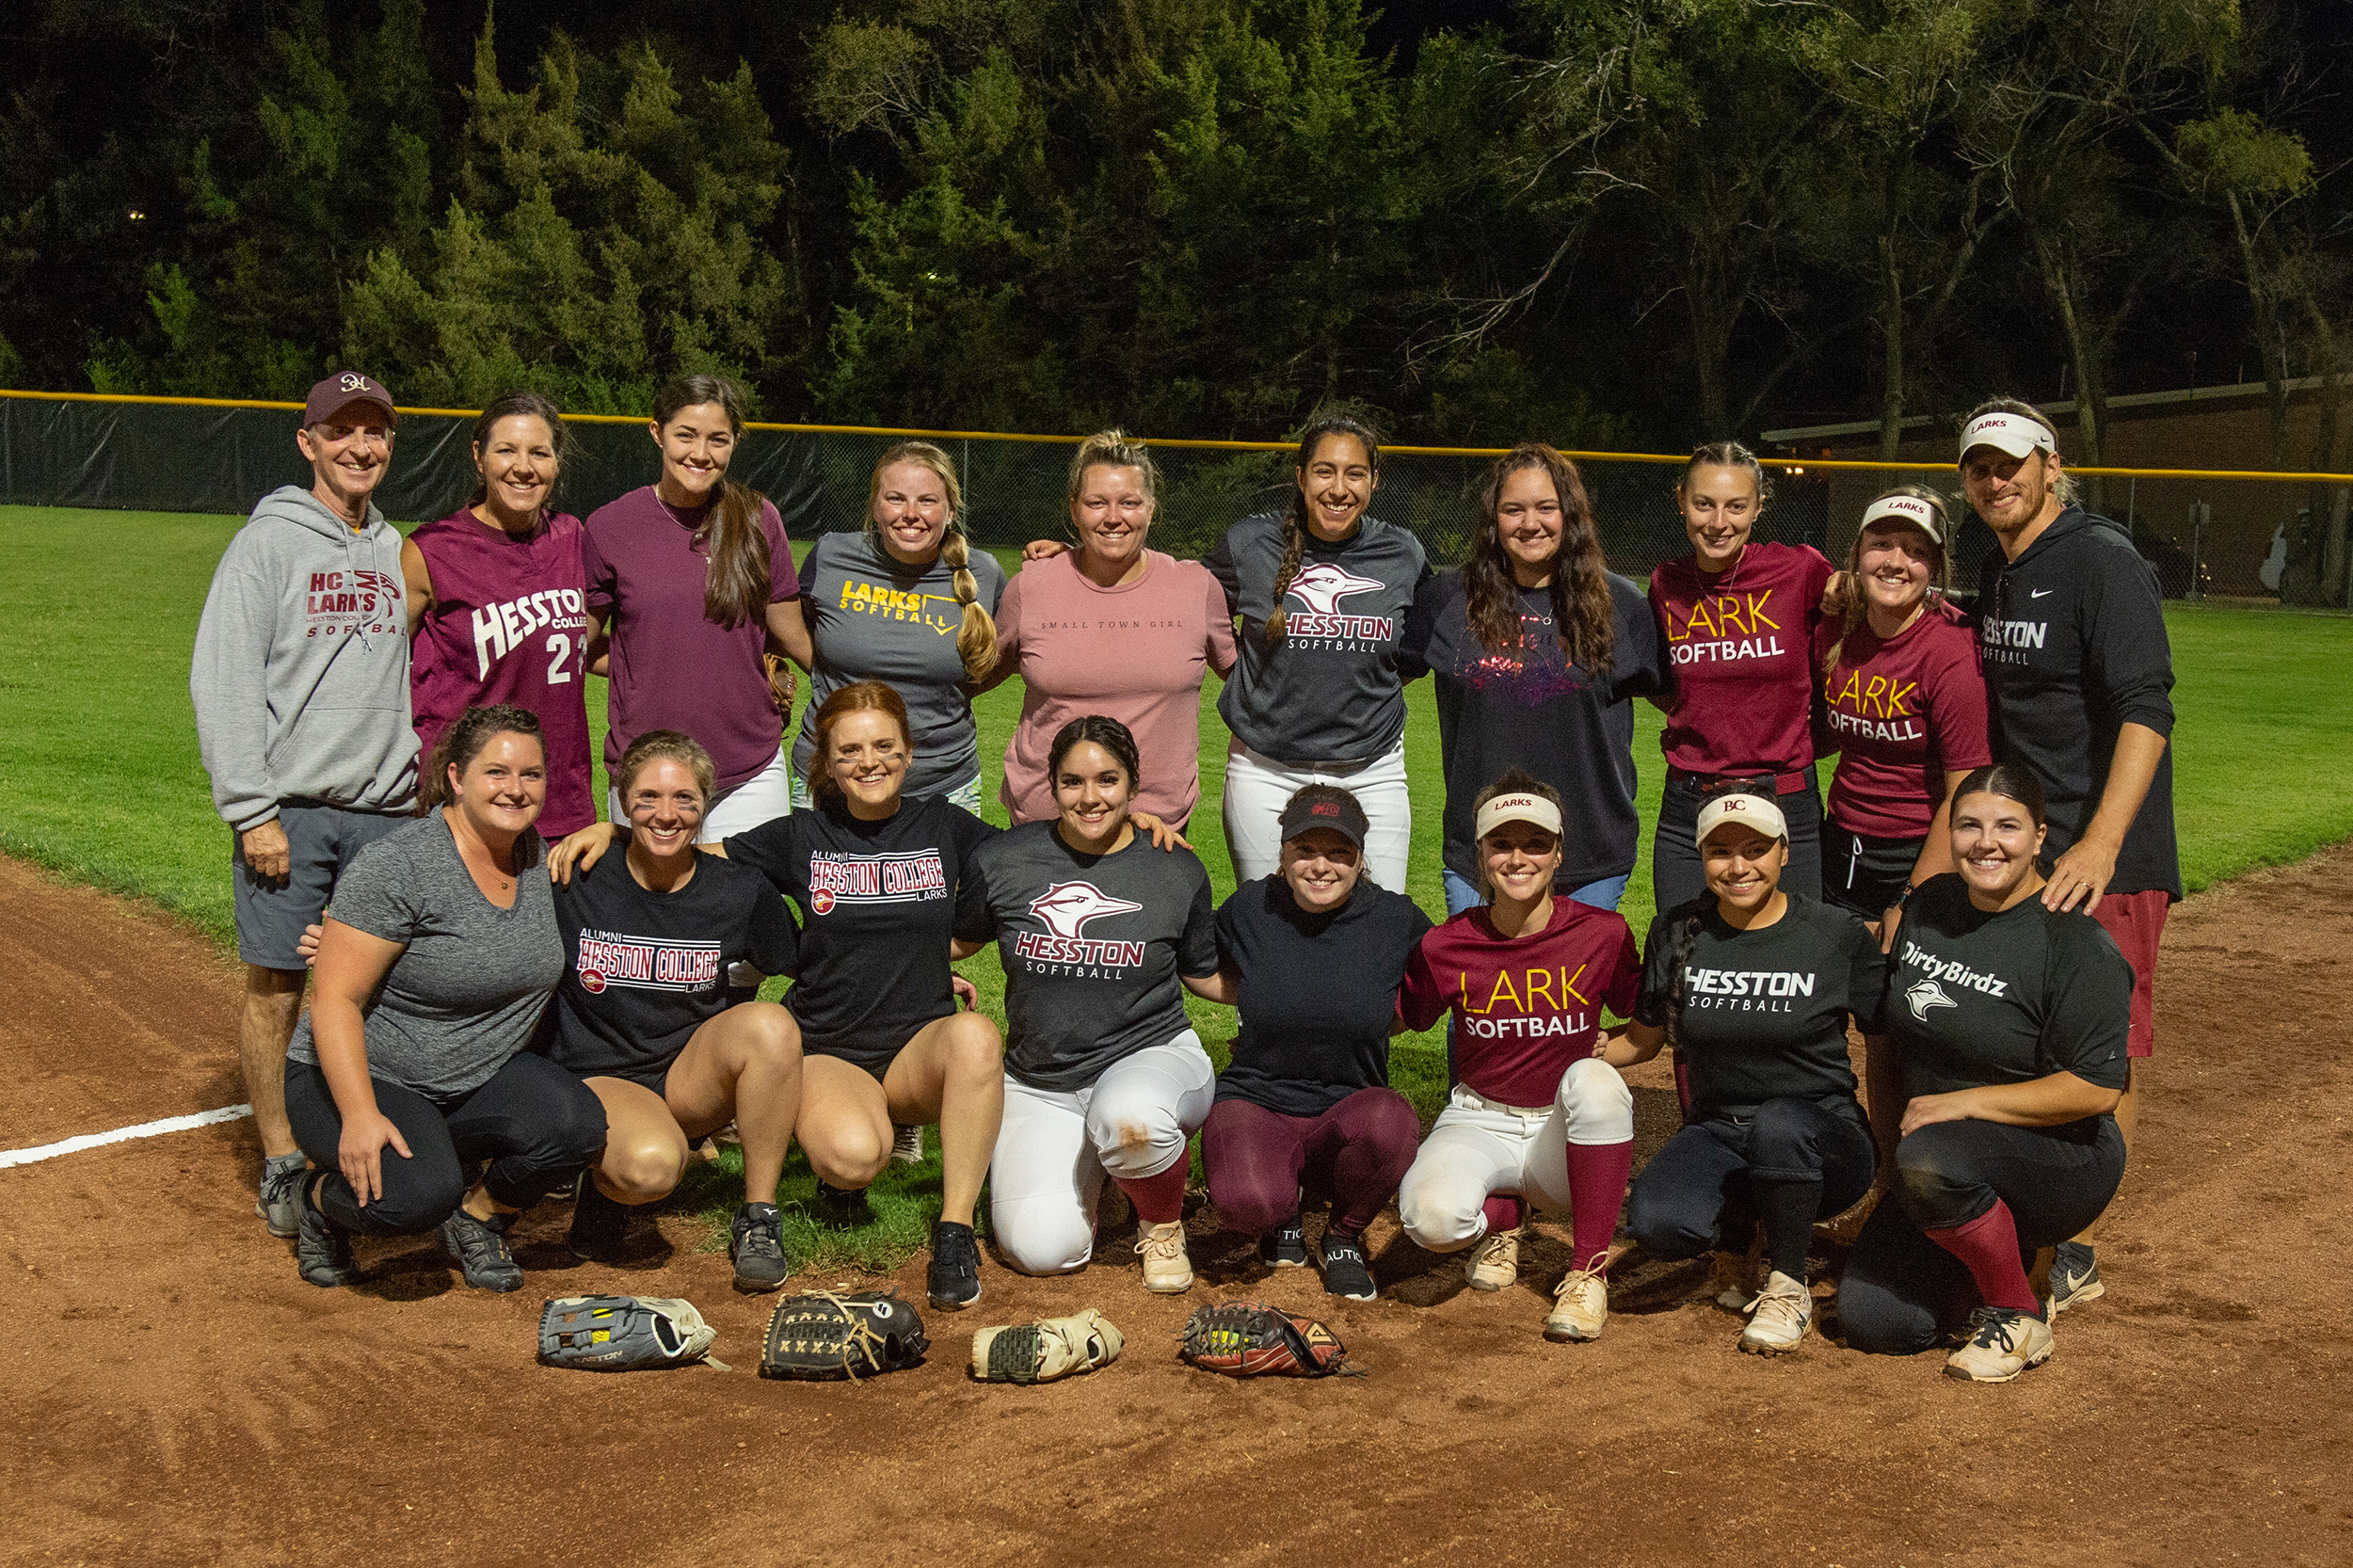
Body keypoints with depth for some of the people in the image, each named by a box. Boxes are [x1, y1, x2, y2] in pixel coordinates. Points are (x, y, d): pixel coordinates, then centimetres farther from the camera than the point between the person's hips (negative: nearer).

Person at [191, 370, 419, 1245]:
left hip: (386, 811, 5)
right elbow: (222, 682, -8)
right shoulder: (269, 543, -3)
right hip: (290, 810, -5)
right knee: (276, 986, -1)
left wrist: (419, 793, 12)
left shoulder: (395, 553, 15)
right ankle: (282, 1164, 9)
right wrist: (251, 810, -14)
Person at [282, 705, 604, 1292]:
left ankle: (476, 1220, 5)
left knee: (576, 1126, -25)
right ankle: (321, 1201, 2)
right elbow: (336, 1001, -22)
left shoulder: (538, 857, 2)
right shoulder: (397, 867, -20)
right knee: (417, 1193, -34)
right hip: (363, 1076, -6)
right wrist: (360, 1117, -33)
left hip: (480, 1082, 6)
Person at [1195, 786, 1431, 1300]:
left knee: (1391, 1123, -36)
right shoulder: (1249, 909, -2)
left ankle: (1344, 1237, -3)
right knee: (1248, 1201, -34)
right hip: (1255, 1103, 0)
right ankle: (1283, 1213, 8)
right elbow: (1205, 972, 18)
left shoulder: (1398, 920, -5)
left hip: (1350, 1108, 0)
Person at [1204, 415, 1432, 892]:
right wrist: (1245, 667, 5)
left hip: (1372, 775, 1)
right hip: (1266, 772, -1)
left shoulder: (1403, 556, 1)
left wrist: (1378, 686, 7)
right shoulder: (1249, 545, -4)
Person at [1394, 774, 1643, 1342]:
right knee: (1431, 1216, -33)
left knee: (1594, 1078, -36)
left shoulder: (1603, 934, -8)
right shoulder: (1446, 945, -6)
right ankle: (1499, 1218, 9)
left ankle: (1589, 1272, -20)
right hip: (1479, 1123, 0)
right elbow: (1397, 1018, 11)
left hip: (1568, 1131, 0)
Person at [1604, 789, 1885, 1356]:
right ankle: (1735, 1229, 8)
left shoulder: (1839, 935, -4)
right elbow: (1643, 1038, 15)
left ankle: (1788, 1286, -13)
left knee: (1780, 1122, -39)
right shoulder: (1675, 934, 4)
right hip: (1716, 1133, 2)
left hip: (1820, 1138, -2)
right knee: (1654, 1222, -29)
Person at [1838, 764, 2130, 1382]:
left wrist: (1962, 1102, -22)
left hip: (2061, 1160, -6)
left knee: (1930, 1163, -37)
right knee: (1871, 1321, -8)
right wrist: (1889, 1141, 8)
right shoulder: (1929, 907, 4)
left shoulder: (2077, 944, -16)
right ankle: (2011, 1251, 19)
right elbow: (1887, 1035, 15)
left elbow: (2096, 1090, -21)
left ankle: (2019, 1317, -13)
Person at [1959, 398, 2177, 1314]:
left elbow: (2145, 713, -23)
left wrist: (2102, 842, -31)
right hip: (2023, 849, 8)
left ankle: (2071, 1255, 2)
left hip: (2105, 858, -8)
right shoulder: (1997, 576, 14)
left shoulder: (2103, 561, -13)